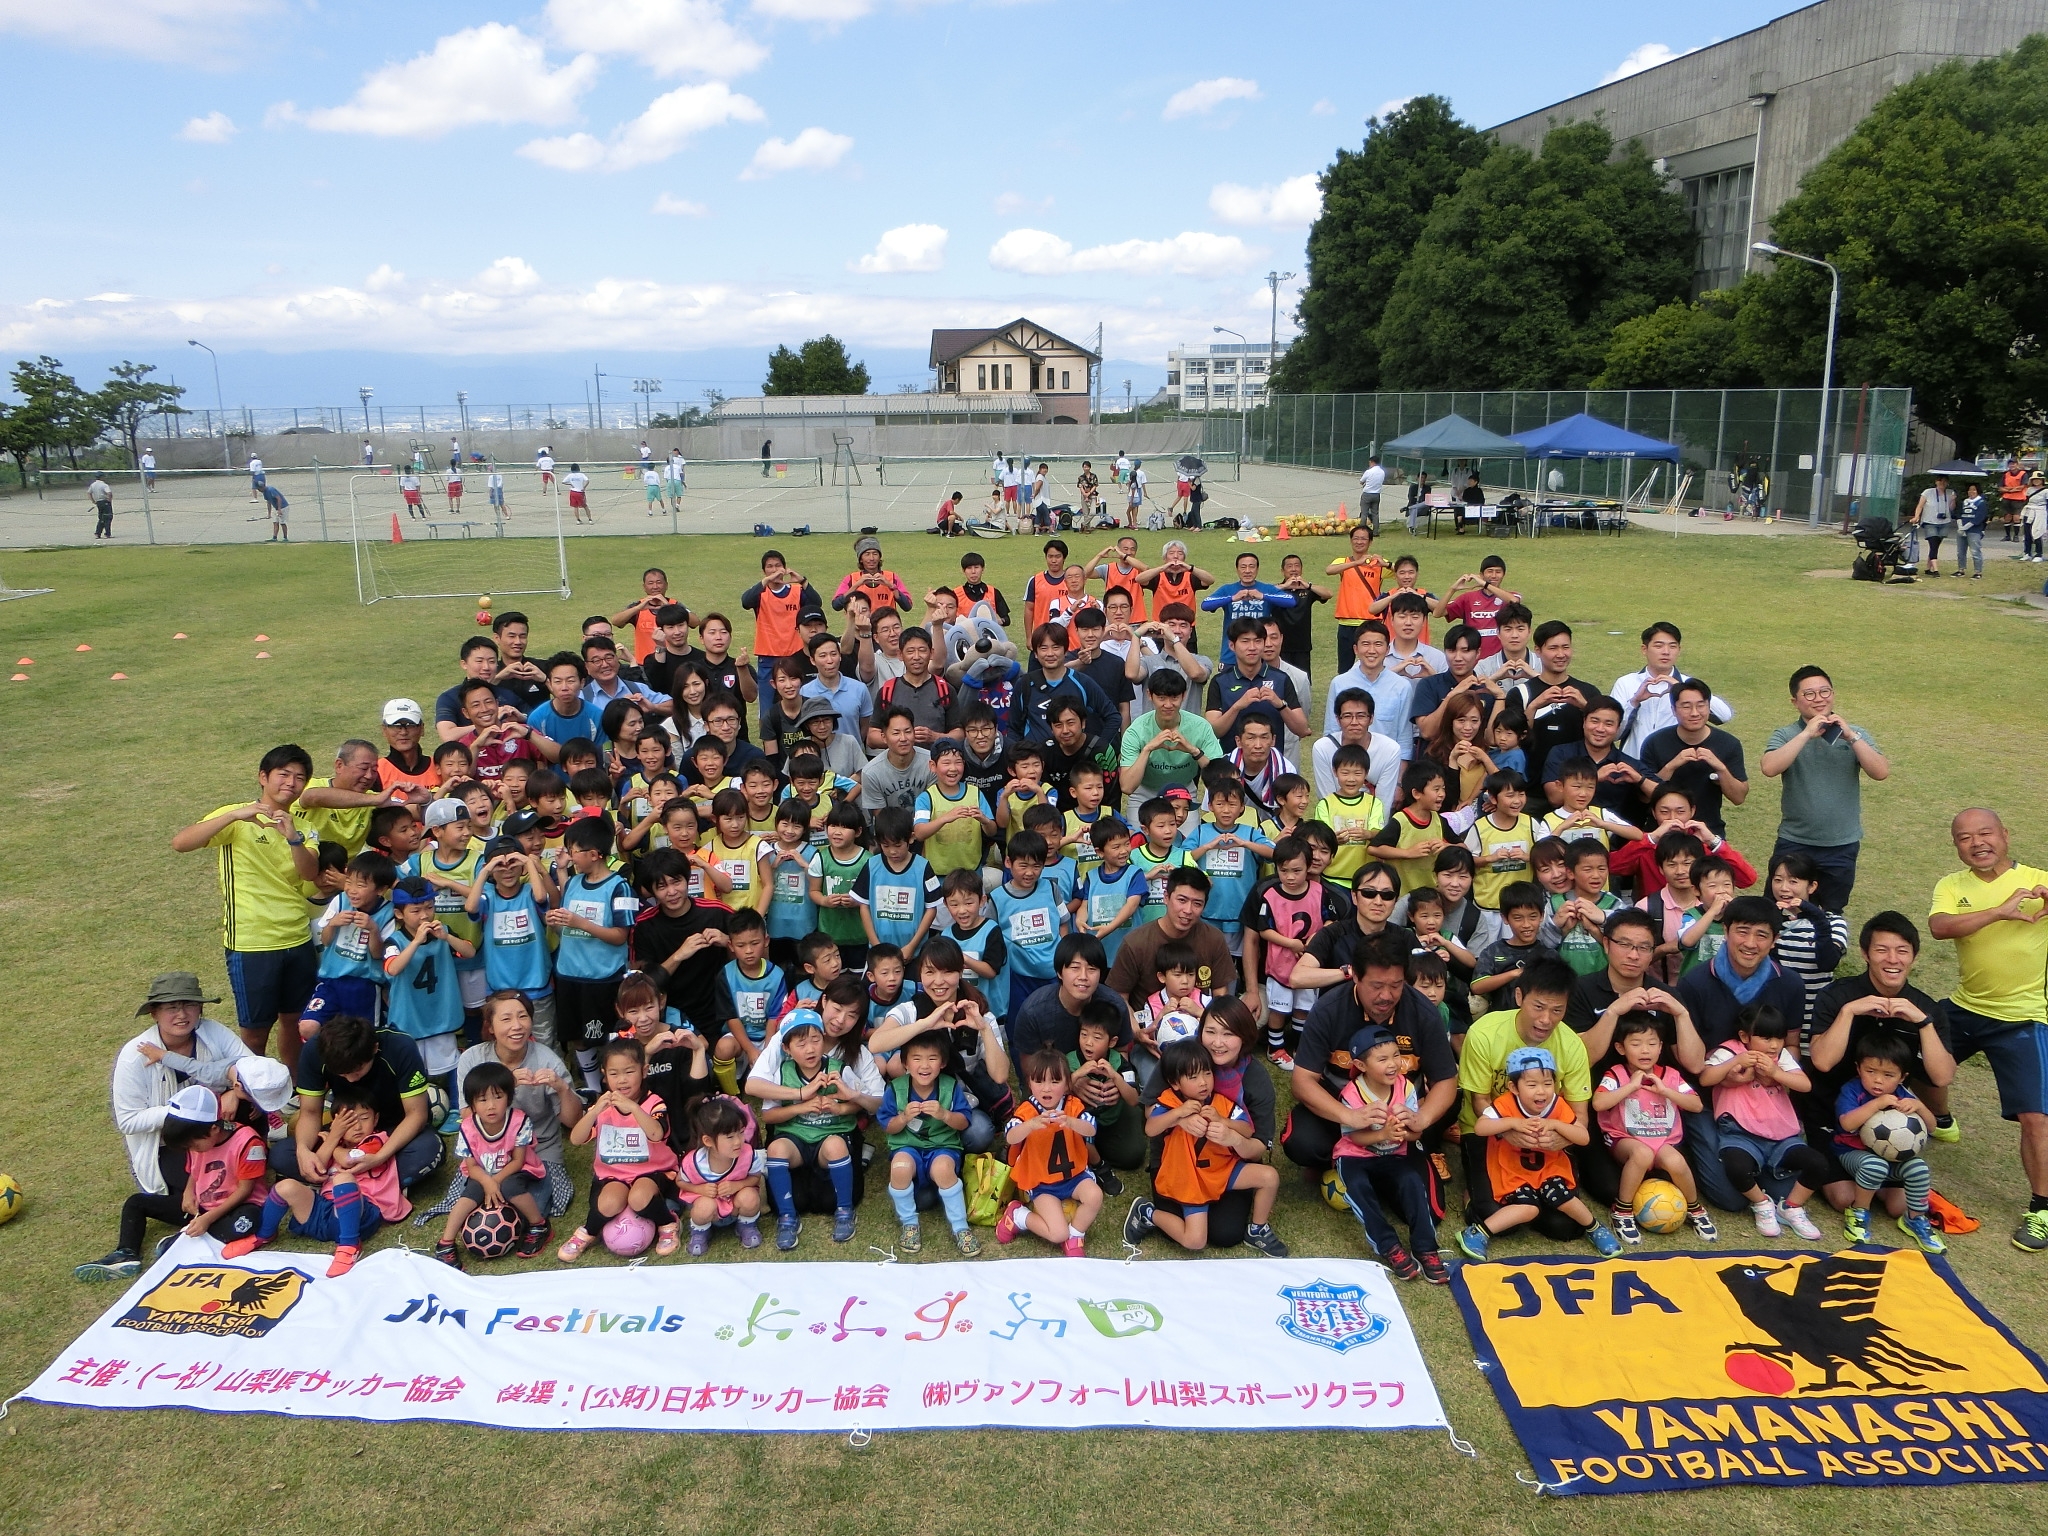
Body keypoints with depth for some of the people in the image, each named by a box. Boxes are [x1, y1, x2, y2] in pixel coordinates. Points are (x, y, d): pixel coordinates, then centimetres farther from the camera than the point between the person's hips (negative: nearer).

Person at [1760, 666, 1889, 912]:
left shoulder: (1856, 735, 4)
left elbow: (1881, 772, -11)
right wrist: (1807, 734, -22)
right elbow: (1769, 769, -22)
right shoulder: (1786, 736, -2)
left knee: (1832, 915, 15)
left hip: (1842, 846, 2)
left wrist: (1850, 737, -19)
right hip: (1794, 843, -1)